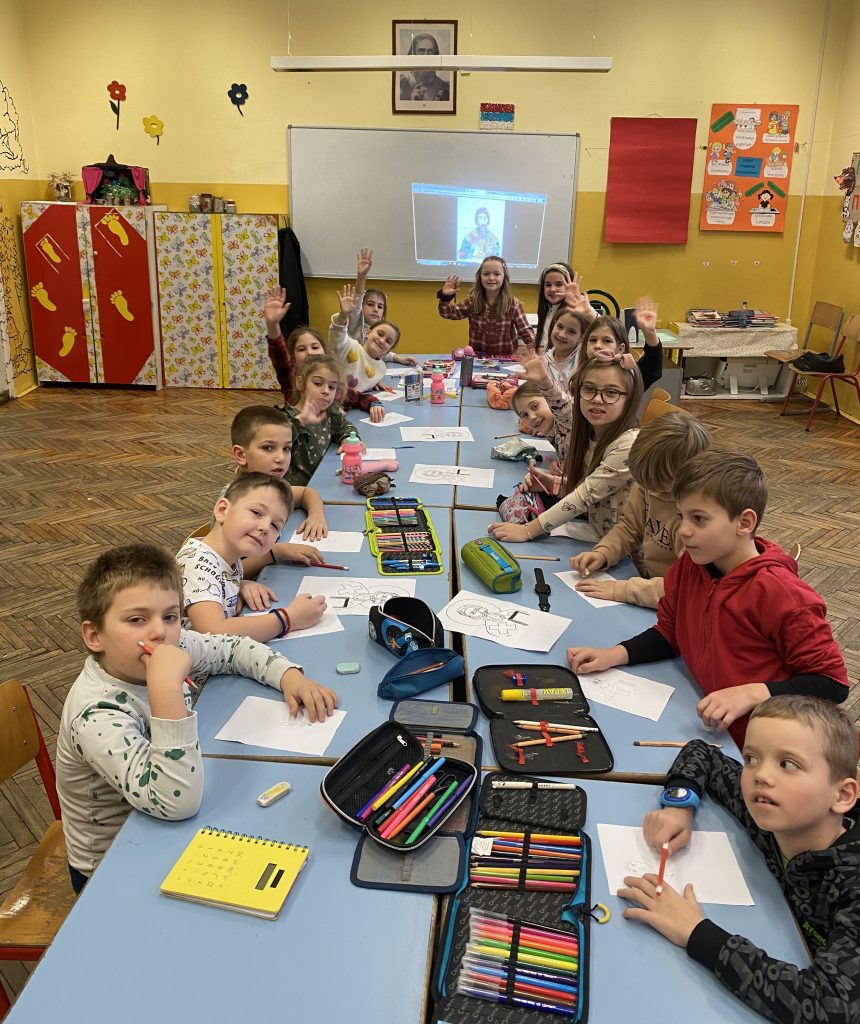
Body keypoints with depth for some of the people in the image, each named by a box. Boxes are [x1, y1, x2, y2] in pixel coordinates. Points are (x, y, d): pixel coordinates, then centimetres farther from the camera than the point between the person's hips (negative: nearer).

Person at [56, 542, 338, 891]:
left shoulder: (172, 644, -13)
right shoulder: (97, 715, -32)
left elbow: (233, 648, 6)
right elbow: (178, 802, -40)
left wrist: (290, 676, -12)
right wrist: (166, 686, -46)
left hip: (164, 829, 6)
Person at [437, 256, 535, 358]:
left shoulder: (513, 304, -4)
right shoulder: (472, 302, 2)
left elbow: (525, 331, -2)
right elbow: (448, 313, 2)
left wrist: (533, 347, -21)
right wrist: (445, 297, -17)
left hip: (505, 359, -1)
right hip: (477, 357, 1)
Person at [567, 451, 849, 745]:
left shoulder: (780, 595, -21)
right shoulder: (688, 567, 1)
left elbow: (833, 682, -15)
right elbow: (669, 633, 15)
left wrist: (753, 693, -27)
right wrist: (614, 655, -1)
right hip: (705, 728, 7)